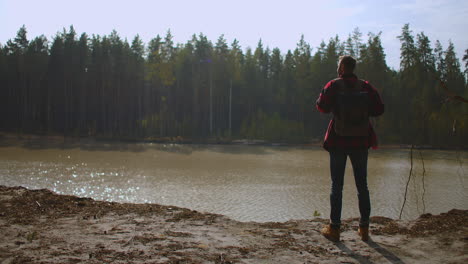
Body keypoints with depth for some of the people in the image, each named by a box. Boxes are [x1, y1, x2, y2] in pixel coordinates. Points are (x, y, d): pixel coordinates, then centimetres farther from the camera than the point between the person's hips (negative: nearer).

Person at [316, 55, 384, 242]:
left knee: (336, 186, 4)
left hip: (338, 142, -2)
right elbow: (379, 109, -2)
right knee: (362, 186, 11)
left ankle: (334, 228, 5)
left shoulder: (334, 85, -8)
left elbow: (322, 107, -12)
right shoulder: (365, 86, -1)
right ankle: (364, 228, 15)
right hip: (360, 142, 2)